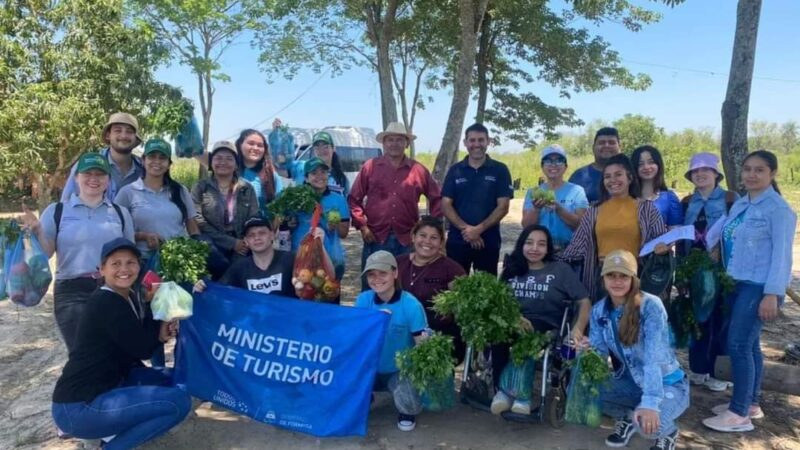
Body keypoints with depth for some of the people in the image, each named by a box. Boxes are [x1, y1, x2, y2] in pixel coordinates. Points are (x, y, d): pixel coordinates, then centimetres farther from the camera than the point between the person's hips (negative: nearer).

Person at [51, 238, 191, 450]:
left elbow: (139, 342, 11)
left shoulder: (129, 297, 11)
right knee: (179, 401, -18)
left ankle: (113, 430, 9)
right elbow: (142, 349, -14)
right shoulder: (106, 303, -17)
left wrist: (162, 333, -11)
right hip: (78, 408, -10)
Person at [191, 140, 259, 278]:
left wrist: (246, 244, -14)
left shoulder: (247, 188, 13)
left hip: (240, 248, 1)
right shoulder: (200, 187, 6)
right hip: (213, 245, -1)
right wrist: (231, 242, -12)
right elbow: (199, 222, -4)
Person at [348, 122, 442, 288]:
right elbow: (354, 199, 5)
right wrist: (362, 226, -4)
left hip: (407, 240, 1)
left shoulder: (418, 170, 5)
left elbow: (436, 198, 13)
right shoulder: (370, 167, 3)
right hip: (376, 238, -1)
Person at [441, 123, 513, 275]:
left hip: (488, 241, -1)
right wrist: (465, 228, -14)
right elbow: (446, 205, 0)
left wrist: (479, 229, -15)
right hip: (457, 240, 1)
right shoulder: (455, 170, 6)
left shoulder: (500, 170, 1)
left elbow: (503, 207, -4)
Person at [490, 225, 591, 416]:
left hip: (546, 327, -2)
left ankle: (507, 390, -20)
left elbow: (584, 302, 6)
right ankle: (521, 395, -23)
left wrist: (578, 329, -13)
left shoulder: (561, 270, 11)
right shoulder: (512, 269, 18)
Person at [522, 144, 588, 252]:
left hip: (568, 250, -1)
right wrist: (536, 209, -17)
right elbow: (526, 226, 1)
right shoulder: (533, 192, 8)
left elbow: (580, 224, -6)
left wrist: (559, 209, -20)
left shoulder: (576, 190, 3)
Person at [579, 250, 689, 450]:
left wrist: (650, 403, -42)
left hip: (668, 384, -5)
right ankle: (627, 418, 12)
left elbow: (653, 358, -32)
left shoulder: (650, 305, -23)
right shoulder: (599, 310, -6)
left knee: (647, 423, -33)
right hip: (632, 382, 5)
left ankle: (668, 430, 6)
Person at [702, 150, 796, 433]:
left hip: (759, 286, -7)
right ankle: (751, 403, 24)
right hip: (736, 283, 7)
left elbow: (782, 253, -14)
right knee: (748, 344, 13)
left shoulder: (778, 208, -10)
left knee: (738, 344, -9)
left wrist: (772, 294, -18)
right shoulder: (739, 205, 12)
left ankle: (740, 413, -1)